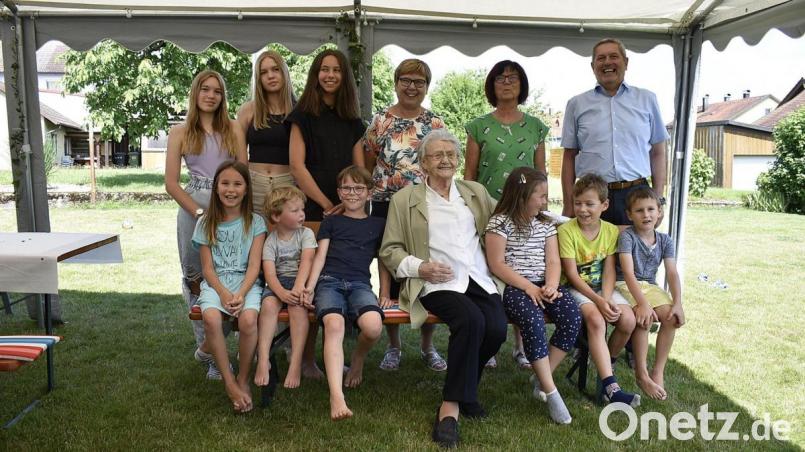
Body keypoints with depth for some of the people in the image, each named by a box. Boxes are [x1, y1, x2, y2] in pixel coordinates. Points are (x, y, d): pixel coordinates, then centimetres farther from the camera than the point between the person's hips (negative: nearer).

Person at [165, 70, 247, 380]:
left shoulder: (233, 129, 11)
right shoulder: (180, 133, 9)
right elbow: (171, 183, 3)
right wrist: (200, 213, -7)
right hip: (194, 207, 0)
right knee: (196, 279, -1)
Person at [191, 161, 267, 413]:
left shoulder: (255, 222, 5)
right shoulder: (206, 223, 9)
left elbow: (254, 265, -3)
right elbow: (207, 268, 3)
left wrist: (240, 294, -19)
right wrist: (224, 294, -15)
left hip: (246, 282, -1)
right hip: (215, 283, 1)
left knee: (249, 319, -32)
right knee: (211, 318, -32)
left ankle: (243, 380, -9)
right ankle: (230, 384, -17)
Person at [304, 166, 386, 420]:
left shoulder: (378, 224, 24)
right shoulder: (331, 222, 22)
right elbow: (321, 255, 13)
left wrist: (384, 291, 12)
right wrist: (310, 285, -1)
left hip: (360, 284, 1)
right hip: (329, 281, 0)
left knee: (373, 326, -33)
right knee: (334, 325, -35)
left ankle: (358, 360, 4)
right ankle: (336, 398, -44)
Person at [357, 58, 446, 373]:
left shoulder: (436, 124, 6)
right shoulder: (379, 121, 4)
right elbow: (367, 166, 9)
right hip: (387, 207, 0)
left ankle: (427, 345, 22)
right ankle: (394, 346, 22)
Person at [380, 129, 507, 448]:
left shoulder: (476, 192, 20)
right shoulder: (404, 199, 10)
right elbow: (389, 251, 7)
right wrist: (420, 267, -9)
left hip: (480, 279, 4)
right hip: (436, 283, -4)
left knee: (497, 328, -25)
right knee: (471, 320, -34)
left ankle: (462, 389, 2)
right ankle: (452, 406, -21)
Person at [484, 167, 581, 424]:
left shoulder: (546, 224, 15)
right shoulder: (500, 222, -4)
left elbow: (553, 261, 8)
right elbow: (497, 264, -10)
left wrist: (551, 286, -13)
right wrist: (528, 287, -17)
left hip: (543, 285, 6)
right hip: (512, 286, -6)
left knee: (572, 317, -21)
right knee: (533, 320, -34)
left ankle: (543, 379, -8)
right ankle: (551, 393, -25)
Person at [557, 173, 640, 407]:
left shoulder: (611, 231, 2)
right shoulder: (566, 230, -12)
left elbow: (609, 271, -3)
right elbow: (571, 274, -15)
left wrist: (607, 298, -21)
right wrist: (597, 301, -22)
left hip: (602, 287, 5)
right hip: (576, 288, -4)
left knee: (628, 320, -19)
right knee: (596, 320, -31)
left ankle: (608, 362, 12)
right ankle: (611, 387, -32)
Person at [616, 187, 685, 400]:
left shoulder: (665, 240, 5)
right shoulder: (627, 236, -12)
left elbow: (672, 274, -3)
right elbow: (628, 273, -22)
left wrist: (677, 303, -18)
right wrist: (642, 303, -32)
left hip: (650, 286, 5)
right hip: (626, 286, -5)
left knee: (671, 318, -20)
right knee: (643, 319, -29)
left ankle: (658, 372, -7)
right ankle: (641, 374, -15)